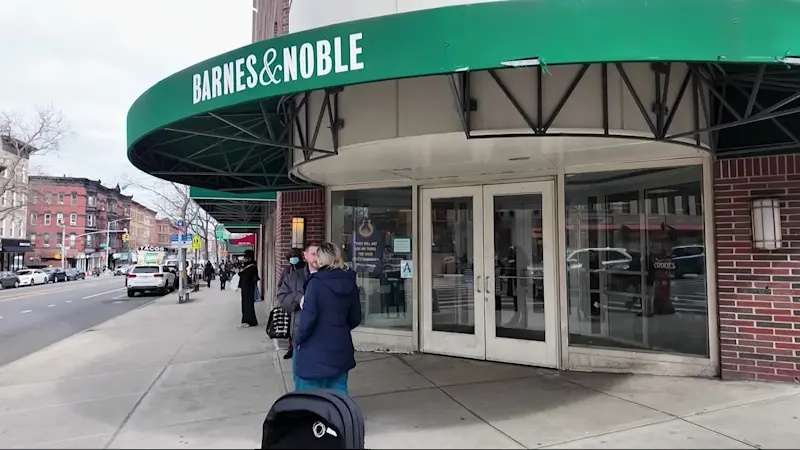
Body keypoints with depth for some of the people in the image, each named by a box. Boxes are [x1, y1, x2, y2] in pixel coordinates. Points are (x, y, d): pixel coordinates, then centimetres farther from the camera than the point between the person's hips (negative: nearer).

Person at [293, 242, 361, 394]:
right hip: (340, 349, 5)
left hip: (316, 351, -5)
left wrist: (298, 339, -1)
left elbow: (308, 318, -18)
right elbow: (355, 318, 9)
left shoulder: (316, 282, -15)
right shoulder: (350, 283, 2)